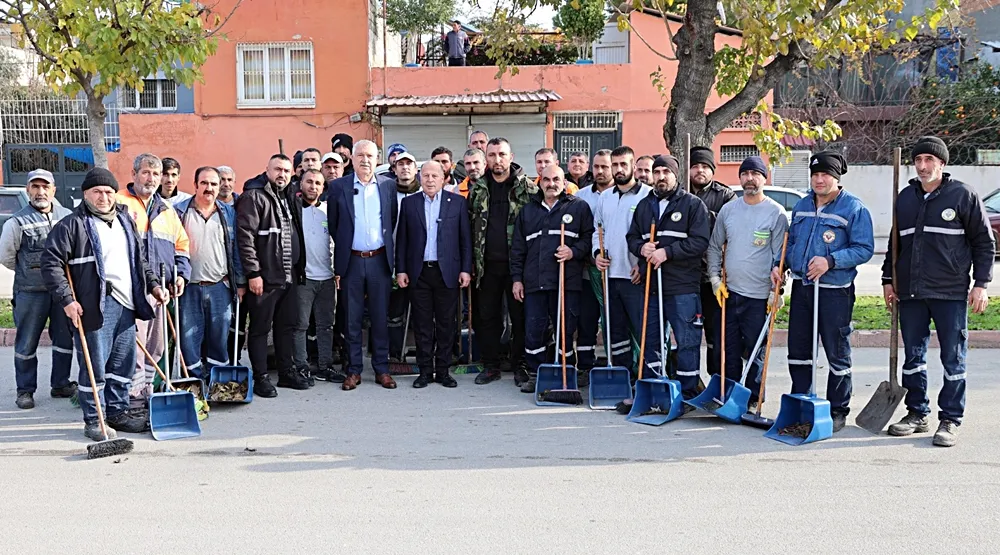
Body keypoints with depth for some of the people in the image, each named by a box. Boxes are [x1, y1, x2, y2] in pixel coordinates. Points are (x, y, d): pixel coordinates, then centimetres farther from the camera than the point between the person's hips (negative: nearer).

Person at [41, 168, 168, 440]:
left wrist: (153, 285, 17)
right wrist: (67, 299, -14)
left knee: (123, 364, 14)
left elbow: (139, 261, 27)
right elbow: (51, 263, -9)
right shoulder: (72, 225, -6)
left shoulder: (126, 221, 17)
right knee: (94, 366, -2)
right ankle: (93, 421, 9)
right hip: (94, 307, -7)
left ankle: (118, 412, 27)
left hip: (126, 305, 7)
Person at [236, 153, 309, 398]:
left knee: (287, 326, 14)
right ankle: (261, 378, 8)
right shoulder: (253, 197, -9)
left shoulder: (291, 200, 16)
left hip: (289, 276, 8)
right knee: (260, 328, 1)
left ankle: (288, 371, 25)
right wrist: (253, 273, -19)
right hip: (264, 277, -8)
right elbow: (245, 237, -15)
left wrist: (299, 268, 16)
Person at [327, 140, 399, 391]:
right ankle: (354, 370, 14)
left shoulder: (388, 186, 5)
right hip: (351, 261, -1)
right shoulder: (338, 187, 1)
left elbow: (393, 220, 12)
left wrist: (388, 251, 6)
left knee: (380, 318, 6)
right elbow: (333, 225, 3)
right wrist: (337, 265, 2)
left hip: (380, 260, 1)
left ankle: (382, 369, 15)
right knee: (352, 319, 5)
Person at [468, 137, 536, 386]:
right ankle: (490, 365, 18)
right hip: (487, 264, 3)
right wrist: (470, 263, 6)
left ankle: (521, 364, 17)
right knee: (487, 316, 8)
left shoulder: (527, 188, -1)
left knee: (520, 316, 5)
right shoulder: (477, 190, 8)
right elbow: (469, 227, 12)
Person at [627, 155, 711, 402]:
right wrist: (641, 247, -5)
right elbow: (632, 237, 18)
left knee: (687, 341, -2)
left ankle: (687, 393, 7)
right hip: (651, 284, 5)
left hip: (683, 286, -5)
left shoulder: (693, 204, -1)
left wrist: (667, 252, -17)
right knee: (649, 339, 12)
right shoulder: (644, 205, 16)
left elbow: (700, 242, -10)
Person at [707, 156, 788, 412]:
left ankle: (753, 400, 14)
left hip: (759, 295, -4)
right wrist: (715, 279, 6)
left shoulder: (776, 213, -4)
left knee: (754, 352, 3)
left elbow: (780, 256, -4)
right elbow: (714, 246, 15)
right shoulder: (728, 210, 8)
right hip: (728, 292, 4)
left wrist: (776, 291, -9)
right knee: (728, 348, 10)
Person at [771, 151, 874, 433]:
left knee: (837, 354, 4)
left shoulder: (853, 208, -7)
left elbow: (864, 248, -12)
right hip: (801, 287, 6)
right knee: (798, 350, 11)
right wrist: (779, 265, 6)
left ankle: (838, 411, 15)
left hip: (834, 292, -6)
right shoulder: (801, 206, 12)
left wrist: (830, 261, -22)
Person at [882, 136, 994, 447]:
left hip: (951, 293, -5)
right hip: (910, 293, 5)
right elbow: (894, 242, 19)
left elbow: (984, 241, -1)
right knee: (913, 357, 11)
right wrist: (888, 279, 14)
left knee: (953, 360, 2)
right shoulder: (906, 197, 11)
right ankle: (917, 414, 22)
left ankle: (950, 420, 10)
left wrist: (981, 284, -6)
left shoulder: (963, 195, -3)